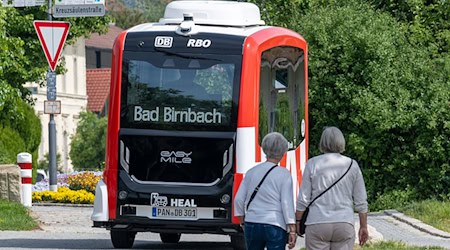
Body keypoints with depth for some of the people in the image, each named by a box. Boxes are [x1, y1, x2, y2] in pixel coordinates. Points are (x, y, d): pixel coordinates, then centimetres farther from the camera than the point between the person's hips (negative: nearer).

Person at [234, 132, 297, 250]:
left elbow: (239, 199, 9)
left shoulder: (251, 172, 8)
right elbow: (287, 203, -9)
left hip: (251, 224, 4)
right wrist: (292, 230, -7)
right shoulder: (283, 174, -5)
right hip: (275, 225, -4)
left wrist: (243, 222, 22)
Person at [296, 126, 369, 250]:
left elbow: (303, 199, 0)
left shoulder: (313, 164, 0)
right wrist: (363, 226, 14)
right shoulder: (352, 165, 4)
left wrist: (297, 221, 11)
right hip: (344, 225, 1)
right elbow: (361, 201, 6)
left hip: (317, 224, -1)